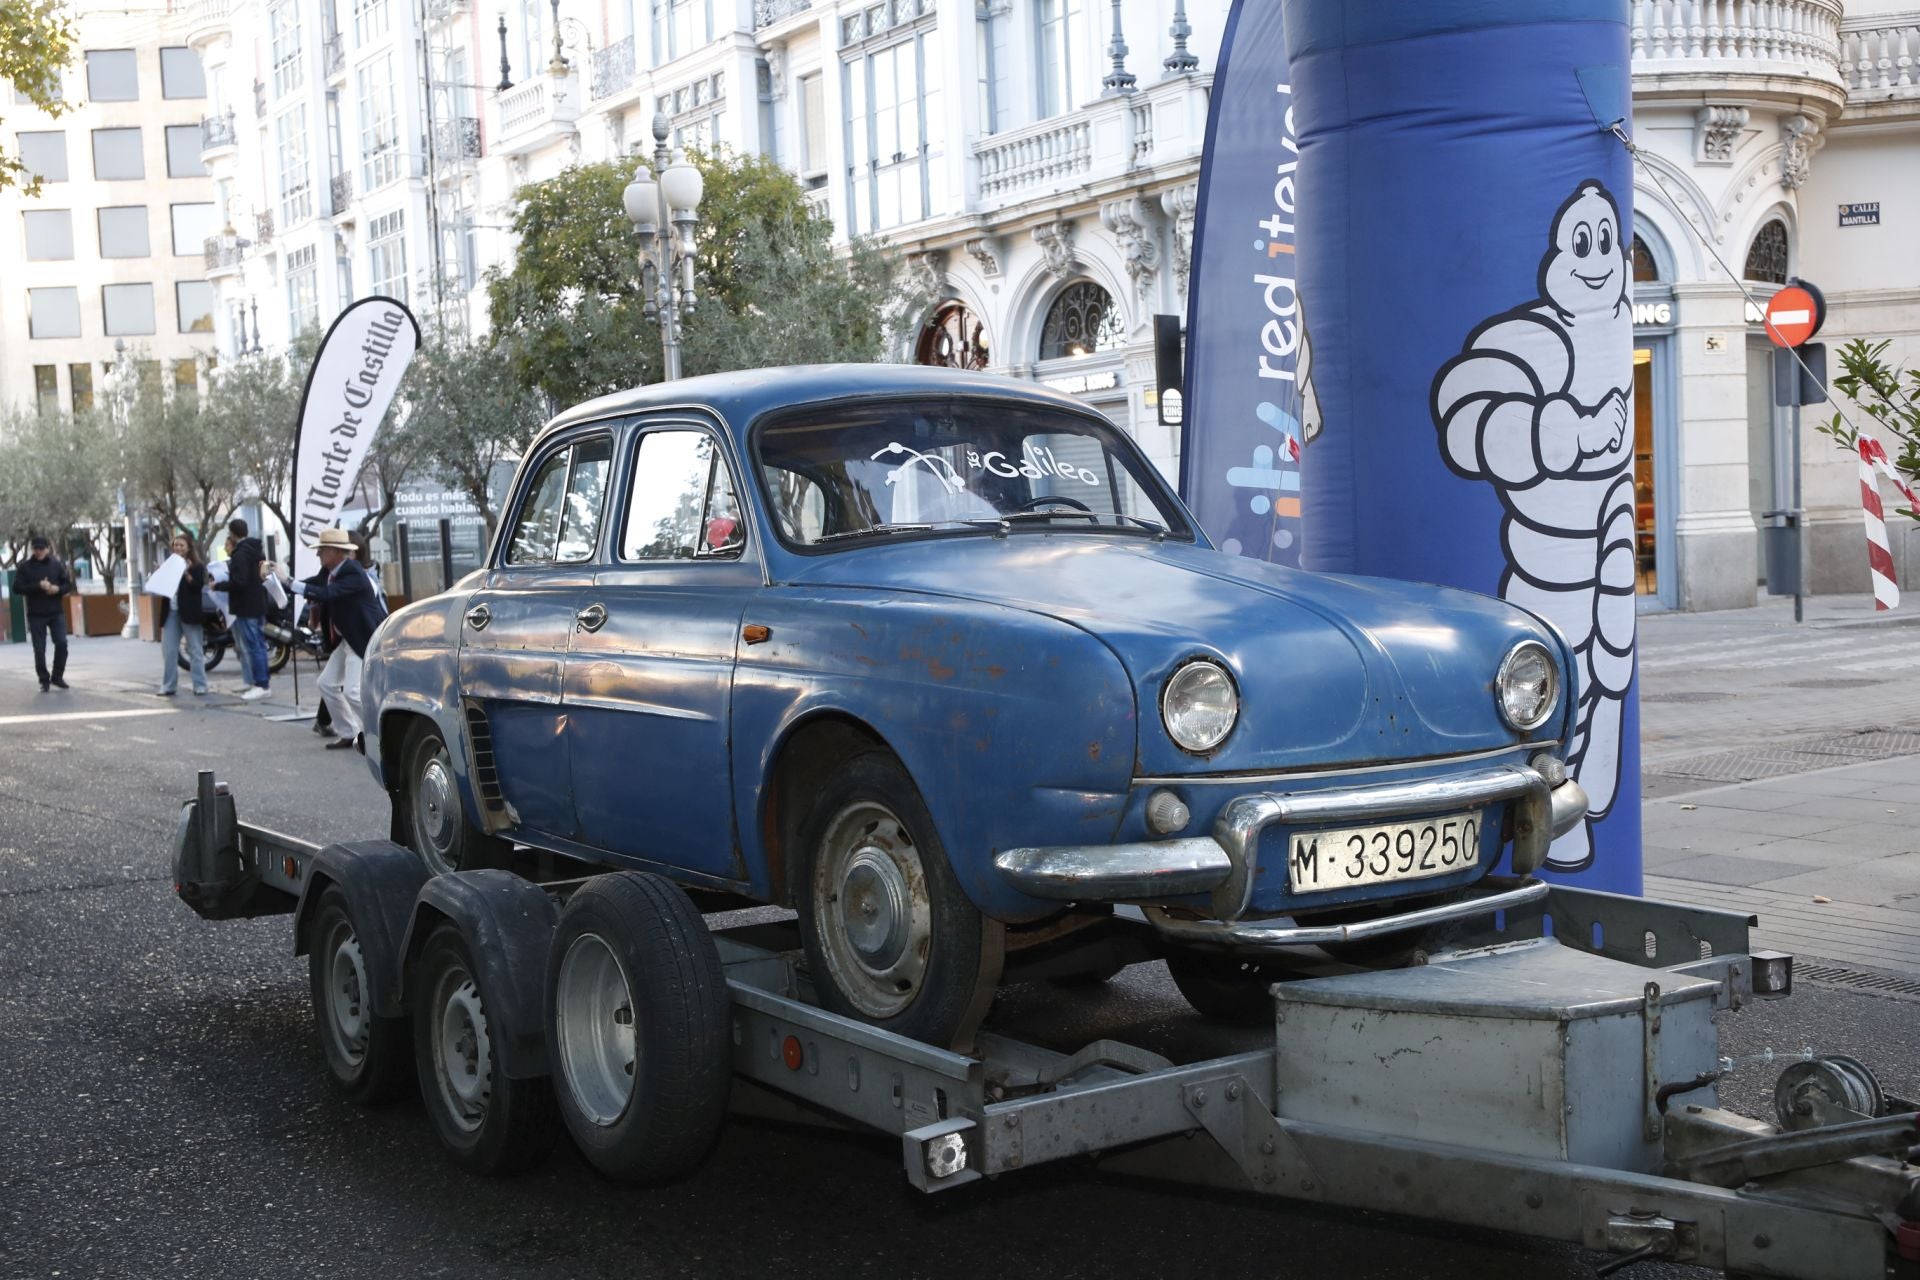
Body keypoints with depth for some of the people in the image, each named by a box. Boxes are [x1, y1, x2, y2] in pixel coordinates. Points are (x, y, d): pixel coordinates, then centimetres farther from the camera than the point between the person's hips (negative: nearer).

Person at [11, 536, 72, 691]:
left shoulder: (56, 565, 6)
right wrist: (38, 586, -19)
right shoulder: (24, 567, 0)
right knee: (39, 649, 0)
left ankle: (57, 676, 6)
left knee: (61, 643, -9)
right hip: (36, 614, -1)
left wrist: (58, 589, -14)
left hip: (57, 612, 1)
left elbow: (68, 585, 8)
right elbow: (17, 588, -7)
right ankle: (44, 680, 10)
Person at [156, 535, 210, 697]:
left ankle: (200, 686, 1)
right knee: (168, 651, 3)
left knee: (195, 651, -1)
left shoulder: (197, 567, 1)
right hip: (170, 613, 5)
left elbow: (198, 587, -12)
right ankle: (168, 686, 8)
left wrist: (187, 574, -23)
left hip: (189, 613, -5)